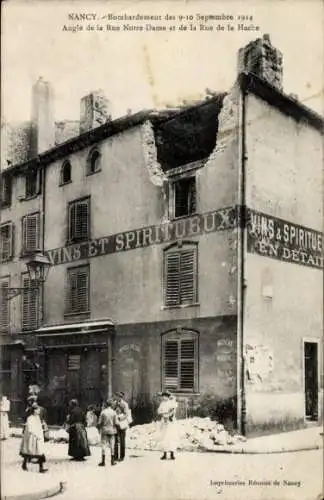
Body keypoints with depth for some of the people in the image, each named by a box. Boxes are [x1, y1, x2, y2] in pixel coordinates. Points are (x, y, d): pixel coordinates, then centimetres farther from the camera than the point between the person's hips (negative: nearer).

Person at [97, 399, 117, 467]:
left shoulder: (103, 412, -6)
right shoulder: (113, 412, -6)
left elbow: (99, 423, -5)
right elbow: (116, 423, -6)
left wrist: (99, 429, 9)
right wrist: (115, 429, 11)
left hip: (104, 430, 0)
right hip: (112, 431, 0)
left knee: (104, 445, 3)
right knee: (112, 445, 8)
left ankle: (103, 461, 2)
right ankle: (112, 461, 12)